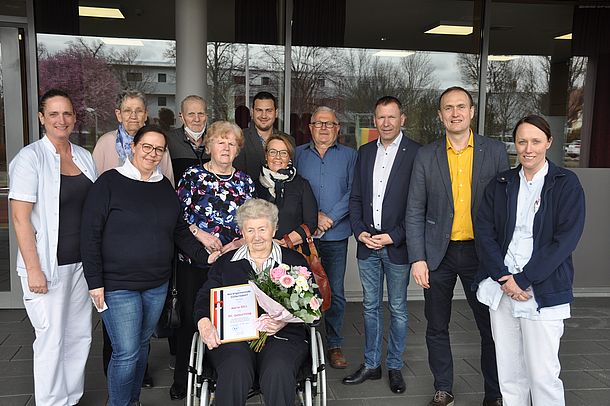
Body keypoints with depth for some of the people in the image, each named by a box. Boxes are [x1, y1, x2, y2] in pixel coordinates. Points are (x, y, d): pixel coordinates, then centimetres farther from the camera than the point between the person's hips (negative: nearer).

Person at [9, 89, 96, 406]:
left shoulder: (84, 156, 8)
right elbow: (20, 218, -13)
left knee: (80, 336, 14)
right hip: (47, 264, -6)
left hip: (81, 262, 6)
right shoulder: (30, 157, -9)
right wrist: (33, 269, -16)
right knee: (52, 340, 3)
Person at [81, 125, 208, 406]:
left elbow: (180, 231, 13)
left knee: (142, 344, 17)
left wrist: (205, 256, 1)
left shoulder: (165, 186, 7)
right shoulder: (110, 183, -9)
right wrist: (95, 282, -13)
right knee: (126, 352, -5)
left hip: (157, 285, 5)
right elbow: (90, 234, -10)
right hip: (118, 285, -5)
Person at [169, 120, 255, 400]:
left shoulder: (245, 182, 10)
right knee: (190, 317, 4)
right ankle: (182, 378, 20)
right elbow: (178, 214, -2)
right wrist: (201, 234, -12)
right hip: (193, 260, -2)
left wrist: (238, 243, -8)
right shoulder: (192, 175, 4)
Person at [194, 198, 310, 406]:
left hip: (282, 336, -1)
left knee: (278, 373, -32)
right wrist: (204, 323, -10)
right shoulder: (226, 263, 20)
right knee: (234, 371, -32)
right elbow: (205, 297, 13)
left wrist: (285, 320, -15)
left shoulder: (295, 261, 14)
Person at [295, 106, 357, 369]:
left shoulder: (349, 156, 7)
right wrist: (314, 215, -11)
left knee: (336, 292, 4)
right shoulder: (298, 154, 9)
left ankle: (334, 345, 17)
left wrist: (330, 218, -12)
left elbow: (353, 192, -3)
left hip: (336, 234, 0)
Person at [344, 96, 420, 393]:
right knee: (370, 307, 13)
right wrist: (360, 231, -2)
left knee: (397, 309, 9)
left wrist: (394, 237, -14)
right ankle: (371, 365, 26)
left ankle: (394, 367, 24)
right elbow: (355, 198, 11)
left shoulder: (416, 153, -7)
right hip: (367, 244, 5)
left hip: (397, 245, -4)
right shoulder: (365, 152, 9)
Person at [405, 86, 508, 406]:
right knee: (437, 328, 12)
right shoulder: (425, 156, 1)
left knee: (491, 328, 8)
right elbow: (415, 211, 0)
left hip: (481, 252, -1)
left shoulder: (495, 151, 0)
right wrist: (417, 258, -7)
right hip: (438, 253, 1)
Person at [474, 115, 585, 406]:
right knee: (509, 372, 10)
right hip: (501, 287, 3)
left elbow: (565, 239, -9)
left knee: (543, 375, -2)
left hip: (543, 292, -3)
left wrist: (523, 279, -12)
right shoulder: (500, 184, 9)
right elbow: (484, 232, 3)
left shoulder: (566, 184, -1)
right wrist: (503, 278, -9)